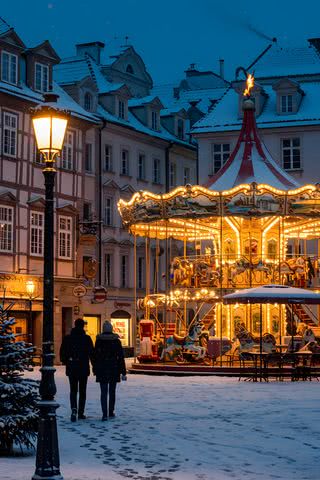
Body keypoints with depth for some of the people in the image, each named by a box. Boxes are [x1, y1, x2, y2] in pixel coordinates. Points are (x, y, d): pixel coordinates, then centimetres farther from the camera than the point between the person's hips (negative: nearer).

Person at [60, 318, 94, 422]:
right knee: (82, 391, 10)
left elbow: (62, 353, 1)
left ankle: (74, 409, -17)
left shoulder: (67, 338, -1)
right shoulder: (87, 338, -7)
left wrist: (65, 362, 16)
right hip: (83, 368, -1)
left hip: (71, 369, 1)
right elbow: (91, 353, -7)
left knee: (73, 390, 7)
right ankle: (81, 412, 12)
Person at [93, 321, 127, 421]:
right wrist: (123, 372, 0)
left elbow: (95, 356, -2)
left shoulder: (99, 340, -4)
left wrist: (95, 369, 10)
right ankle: (111, 412, 25)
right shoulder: (116, 340, -3)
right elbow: (121, 357, -3)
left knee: (104, 392, -1)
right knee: (112, 391, 16)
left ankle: (105, 414, -13)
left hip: (102, 369, -1)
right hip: (114, 369, 1)